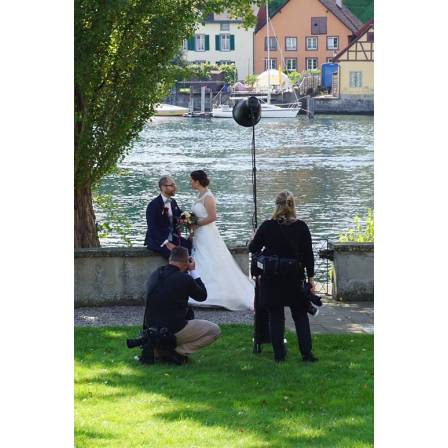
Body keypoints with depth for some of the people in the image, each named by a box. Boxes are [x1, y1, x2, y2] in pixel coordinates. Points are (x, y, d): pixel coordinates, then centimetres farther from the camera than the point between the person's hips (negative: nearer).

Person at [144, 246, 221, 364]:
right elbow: (202, 296, 2)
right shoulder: (184, 279, -14)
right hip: (173, 331, -7)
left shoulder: (155, 275, 5)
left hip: (150, 329, 7)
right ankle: (178, 352, -5)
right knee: (214, 330, 5)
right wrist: (193, 272, 8)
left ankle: (158, 350, 17)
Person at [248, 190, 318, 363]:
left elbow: (253, 248, 2)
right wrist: (311, 279, 2)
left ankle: (279, 354, 6)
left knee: (276, 316, 7)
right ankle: (306, 353, 6)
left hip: (272, 279, -1)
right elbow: (308, 255, -4)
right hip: (295, 278, 1)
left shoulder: (267, 227, -8)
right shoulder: (301, 227, -6)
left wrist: (255, 238, 24)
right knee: (300, 315, 11)